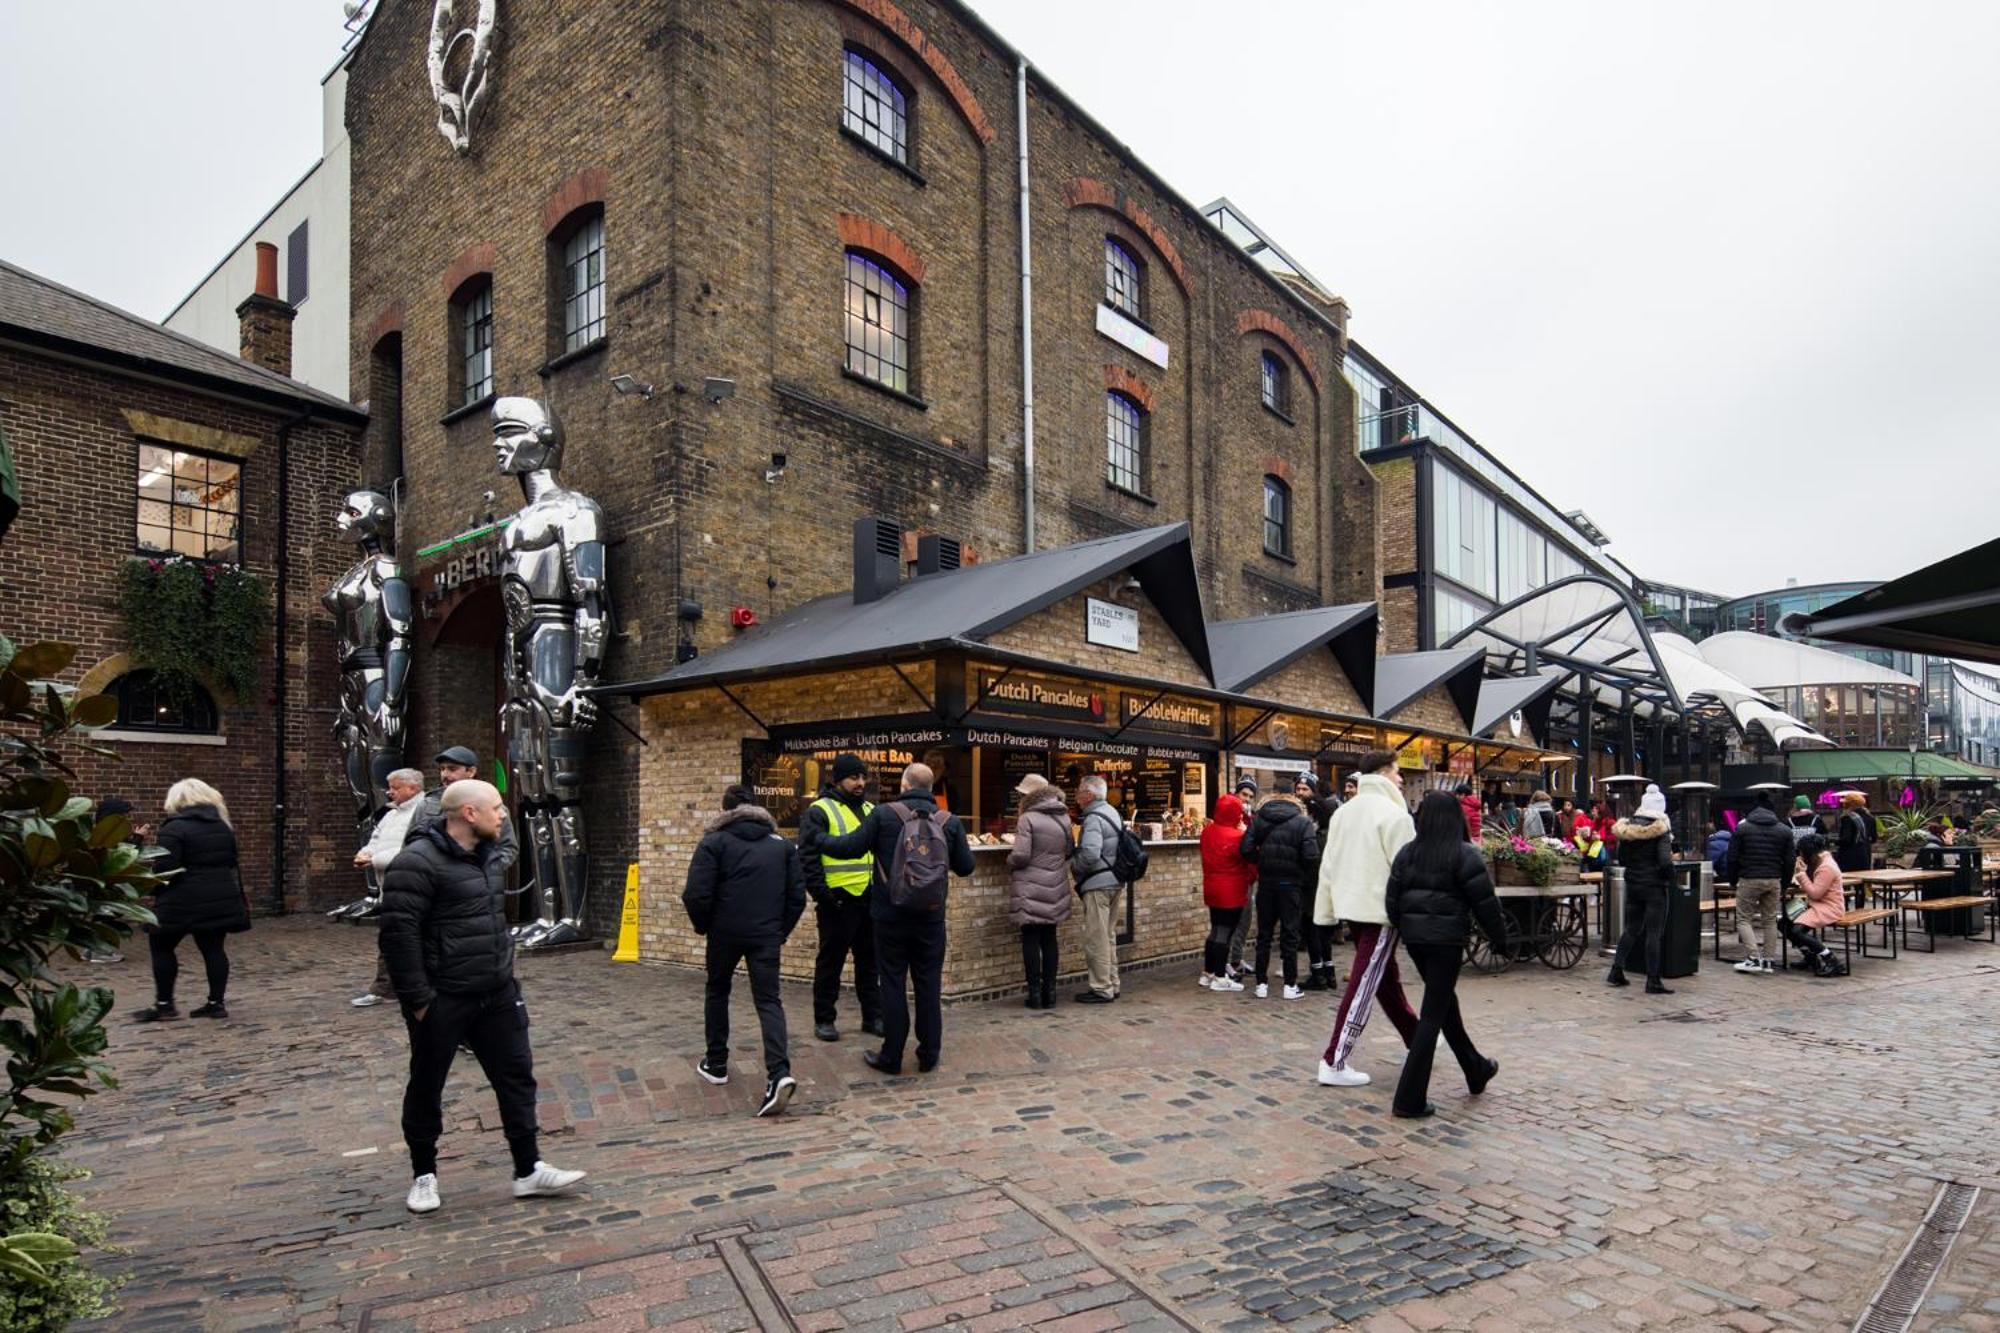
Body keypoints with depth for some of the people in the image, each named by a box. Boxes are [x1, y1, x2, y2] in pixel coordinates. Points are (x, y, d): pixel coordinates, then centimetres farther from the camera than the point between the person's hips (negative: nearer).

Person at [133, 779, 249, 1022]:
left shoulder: (175, 827, -11)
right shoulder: (223, 825, 12)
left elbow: (165, 868, -16)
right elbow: (231, 862, 19)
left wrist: (156, 893, 0)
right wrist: (239, 896, 25)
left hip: (185, 901, -7)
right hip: (221, 899, 7)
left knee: (161, 946, 9)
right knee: (213, 948, 9)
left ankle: (164, 1004, 11)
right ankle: (216, 1003, 9)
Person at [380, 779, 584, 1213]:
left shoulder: (488, 855, 9)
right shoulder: (418, 862, -19)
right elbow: (399, 933, -21)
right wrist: (417, 998, -20)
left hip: (497, 994, 8)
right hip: (442, 1000, -7)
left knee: (516, 1077, 8)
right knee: (427, 1088, 11)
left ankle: (528, 1170, 18)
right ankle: (424, 1175, 30)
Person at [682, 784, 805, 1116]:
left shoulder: (714, 842, -1)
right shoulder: (782, 844, 11)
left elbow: (696, 895, -10)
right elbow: (797, 896, 6)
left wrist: (702, 926, 7)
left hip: (725, 931, -2)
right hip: (767, 935, 2)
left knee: (717, 992, 22)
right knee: (768, 1001, 1)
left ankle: (716, 1064, 30)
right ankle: (779, 1072, -19)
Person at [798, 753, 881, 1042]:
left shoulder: (870, 811, 15)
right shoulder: (820, 811, -6)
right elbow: (807, 857, -12)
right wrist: (821, 895, -17)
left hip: (869, 900, 6)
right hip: (838, 900, -6)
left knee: (870, 960, 12)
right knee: (830, 961, 4)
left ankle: (873, 1016, 22)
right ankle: (824, 1019, 16)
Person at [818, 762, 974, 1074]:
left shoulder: (884, 814, -8)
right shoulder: (950, 822, 0)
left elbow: (851, 846, -9)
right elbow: (965, 867, 5)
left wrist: (819, 841, 8)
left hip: (891, 916, -2)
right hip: (931, 918, 2)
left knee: (892, 984, 7)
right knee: (929, 984, 11)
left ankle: (891, 1056, 14)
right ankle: (929, 1054, 18)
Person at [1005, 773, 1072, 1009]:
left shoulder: (1028, 819, -14)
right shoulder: (1064, 817, 6)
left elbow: (1021, 855, -18)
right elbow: (1068, 852, 10)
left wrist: (1009, 862, 2)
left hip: (1031, 890, -6)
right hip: (1055, 890, 6)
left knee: (1031, 941, 3)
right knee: (1049, 939, 13)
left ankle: (1035, 993, 5)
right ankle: (1049, 992, 15)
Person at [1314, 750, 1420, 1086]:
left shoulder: (1344, 811, 10)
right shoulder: (1394, 813, -13)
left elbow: (1328, 865, 11)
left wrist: (1325, 910, 15)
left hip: (1351, 906, 8)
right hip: (1381, 909, -8)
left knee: (1386, 976, 21)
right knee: (1363, 986, -5)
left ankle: (1416, 1037, 37)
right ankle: (1334, 1063, -5)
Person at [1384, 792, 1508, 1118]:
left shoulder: (1407, 852, 4)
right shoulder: (1465, 854, -9)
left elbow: (1392, 899, 4)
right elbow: (1484, 902, -9)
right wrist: (1500, 939, 3)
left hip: (1414, 937, 5)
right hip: (1447, 938, -5)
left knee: (1445, 1001, 22)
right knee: (1433, 1015, -2)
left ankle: (1476, 1070, 41)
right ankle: (1410, 1099, -2)